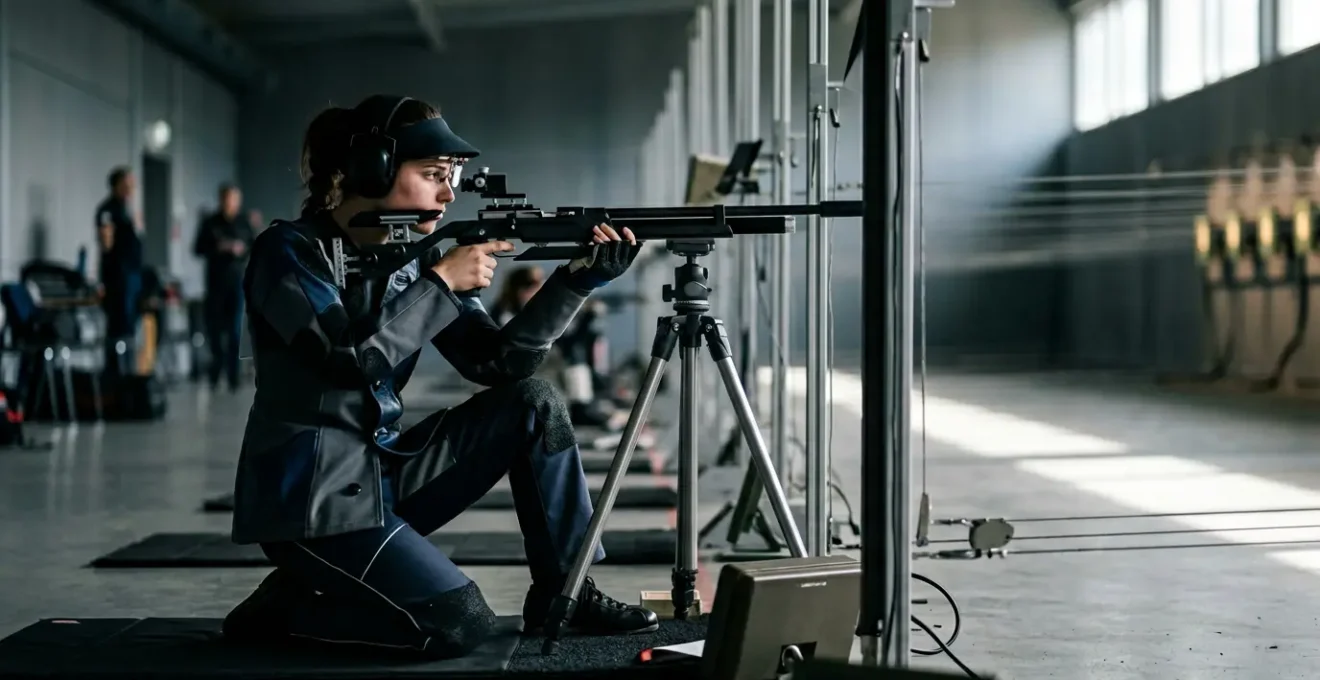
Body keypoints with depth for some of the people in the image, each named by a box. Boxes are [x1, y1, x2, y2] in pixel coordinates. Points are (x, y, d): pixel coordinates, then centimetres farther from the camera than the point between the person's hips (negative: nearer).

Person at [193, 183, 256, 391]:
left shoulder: (245, 223, 2)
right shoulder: (210, 223, 3)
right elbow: (198, 249, 4)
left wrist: (243, 250, -14)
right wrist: (217, 248, -12)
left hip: (238, 282, -1)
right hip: (215, 282, 1)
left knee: (236, 331, -7)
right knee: (215, 328, 5)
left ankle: (233, 377, -4)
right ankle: (215, 373, 24)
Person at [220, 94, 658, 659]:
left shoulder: (412, 259, 8)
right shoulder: (289, 252, -12)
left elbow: (497, 362, 1)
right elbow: (352, 358, -26)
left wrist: (576, 279, -10)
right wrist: (442, 281, -19)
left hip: (385, 473, 8)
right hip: (311, 497, -7)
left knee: (533, 404, -2)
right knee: (460, 625, -19)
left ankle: (564, 593, 4)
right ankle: (285, 607, 1)